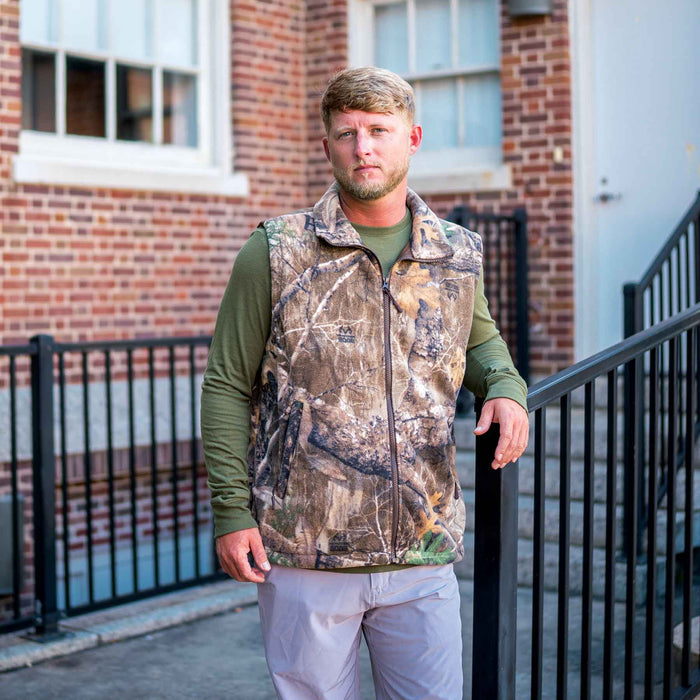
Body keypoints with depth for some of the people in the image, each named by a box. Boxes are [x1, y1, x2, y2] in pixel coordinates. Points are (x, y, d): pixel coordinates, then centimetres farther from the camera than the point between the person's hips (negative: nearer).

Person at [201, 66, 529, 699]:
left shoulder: (458, 256, 6)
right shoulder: (275, 253, -3)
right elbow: (227, 386, -1)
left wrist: (506, 387, 3)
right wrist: (231, 510, -7)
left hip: (423, 554, 3)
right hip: (303, 556, -2)